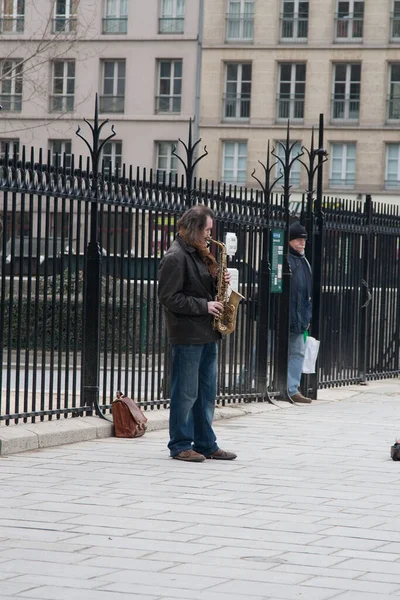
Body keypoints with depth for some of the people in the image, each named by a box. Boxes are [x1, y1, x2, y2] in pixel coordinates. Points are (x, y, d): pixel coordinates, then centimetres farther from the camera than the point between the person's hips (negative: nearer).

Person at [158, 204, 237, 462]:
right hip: (188, 335, -9)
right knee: (186, 393, -2)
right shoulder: (176, 257, -12)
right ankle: (180, 445, 5)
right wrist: (204, 305, -17)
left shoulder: (200, 254, 16)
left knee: (207, 392, 11)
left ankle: (206, 443, 17)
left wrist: (220, 282, 4)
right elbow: (169, 297, -16)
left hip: (208, 333, 9)